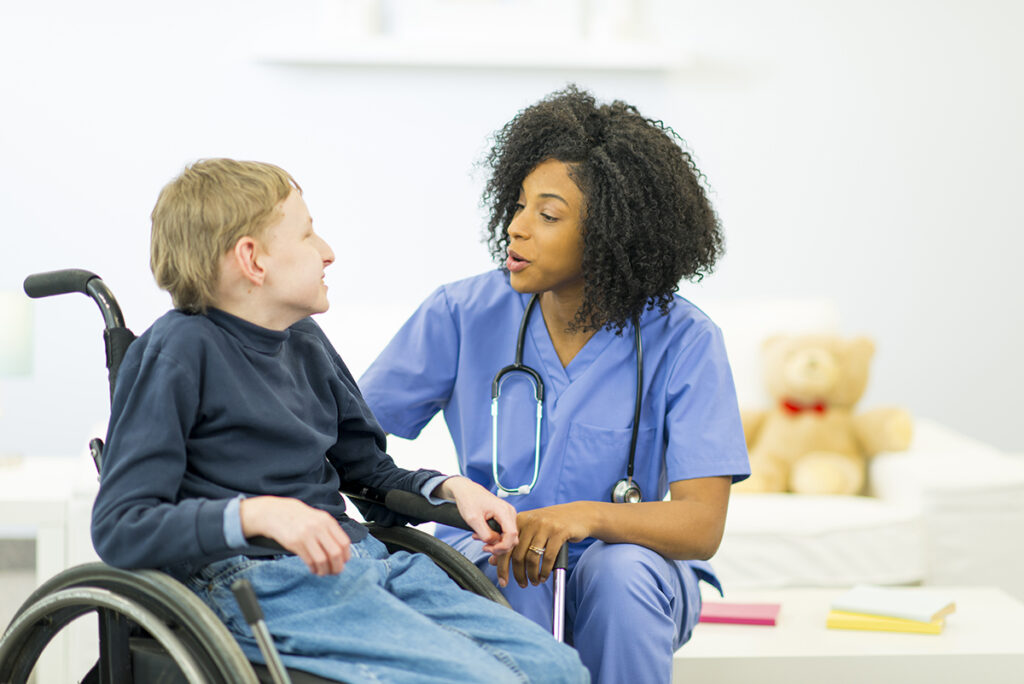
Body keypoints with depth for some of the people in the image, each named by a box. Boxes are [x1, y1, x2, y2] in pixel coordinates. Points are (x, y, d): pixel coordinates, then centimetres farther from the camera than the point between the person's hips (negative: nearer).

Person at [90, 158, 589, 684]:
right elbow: (120, 527, -14)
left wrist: (449, 488, 9)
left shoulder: (304, 343, 19)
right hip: (254, 582, -8)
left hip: (361, 559, 8)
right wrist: (257, 513, -27)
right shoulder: (179, 350, -6)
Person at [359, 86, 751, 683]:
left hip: (626, 560, 0)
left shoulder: (683, 341, -10)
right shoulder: (463, 315, -4)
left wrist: (585, 515, -35)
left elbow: (702, 526, -17)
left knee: (619, 569, -34)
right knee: (490, 573, -34)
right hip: (491, 564, 1)